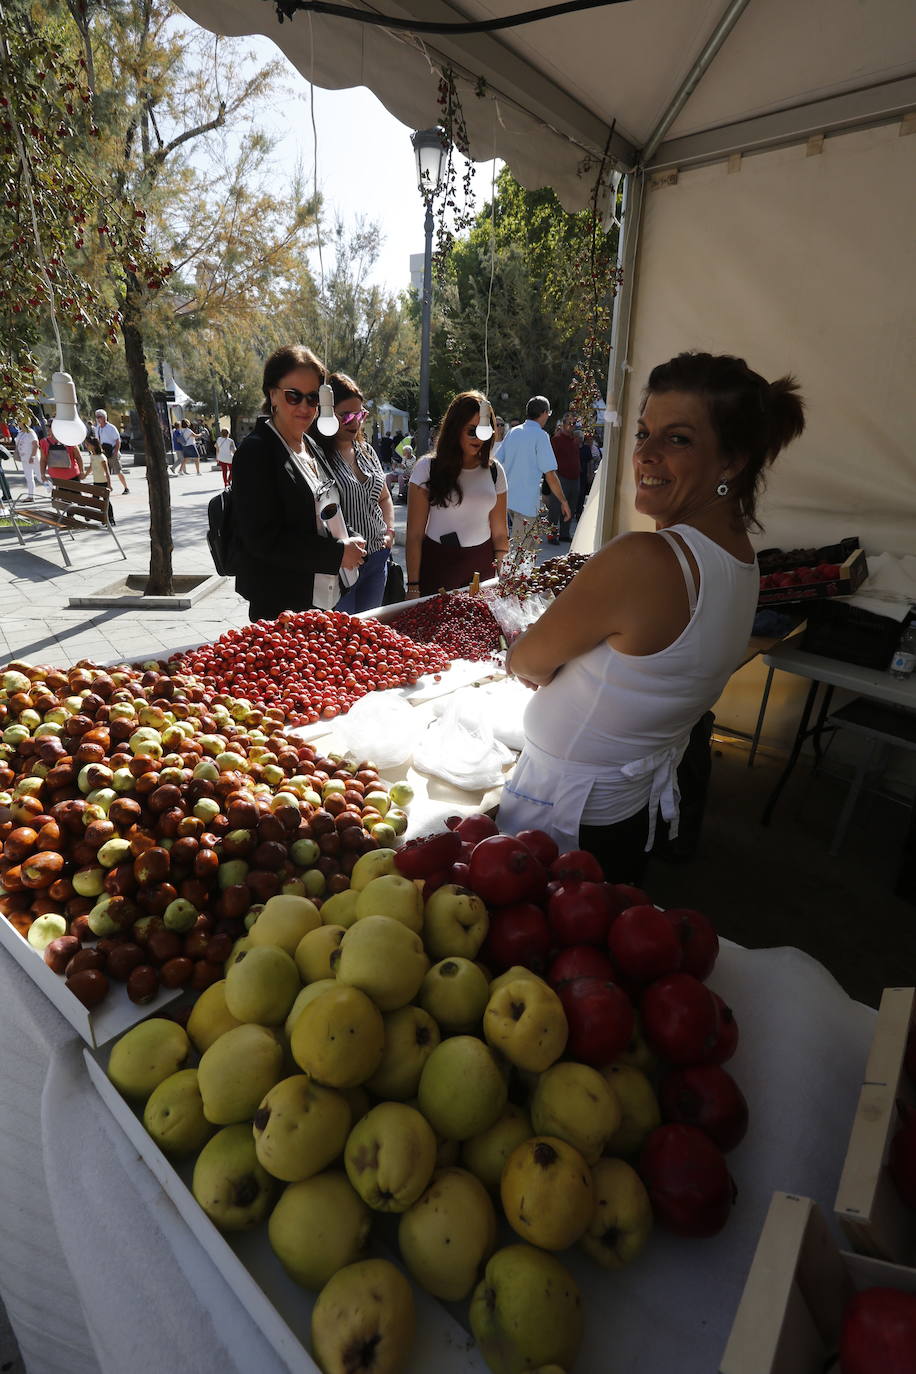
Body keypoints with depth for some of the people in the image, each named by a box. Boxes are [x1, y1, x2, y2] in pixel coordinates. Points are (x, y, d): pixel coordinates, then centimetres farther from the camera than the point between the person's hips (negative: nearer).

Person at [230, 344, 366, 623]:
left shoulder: (310, 447, 13)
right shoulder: (255, 452, -13)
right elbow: (263, 539, -20)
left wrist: (349, 540, 1)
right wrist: (338, 553, -19)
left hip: (323, 597, 8)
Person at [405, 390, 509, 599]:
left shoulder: (494, 470, 5)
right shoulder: (427, 468, -5)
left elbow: (500, 531, 7)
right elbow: (415, 535, -8)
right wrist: (413, 586, -11)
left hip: (482, 564, 3)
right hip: (437, 564, -3)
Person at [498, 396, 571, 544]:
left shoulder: (512, 432, 9)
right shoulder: (540, 435, -10)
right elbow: (550, 475, -13)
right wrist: (563, 502, -5)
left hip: (508, 498, 7)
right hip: (527, 501, -7)